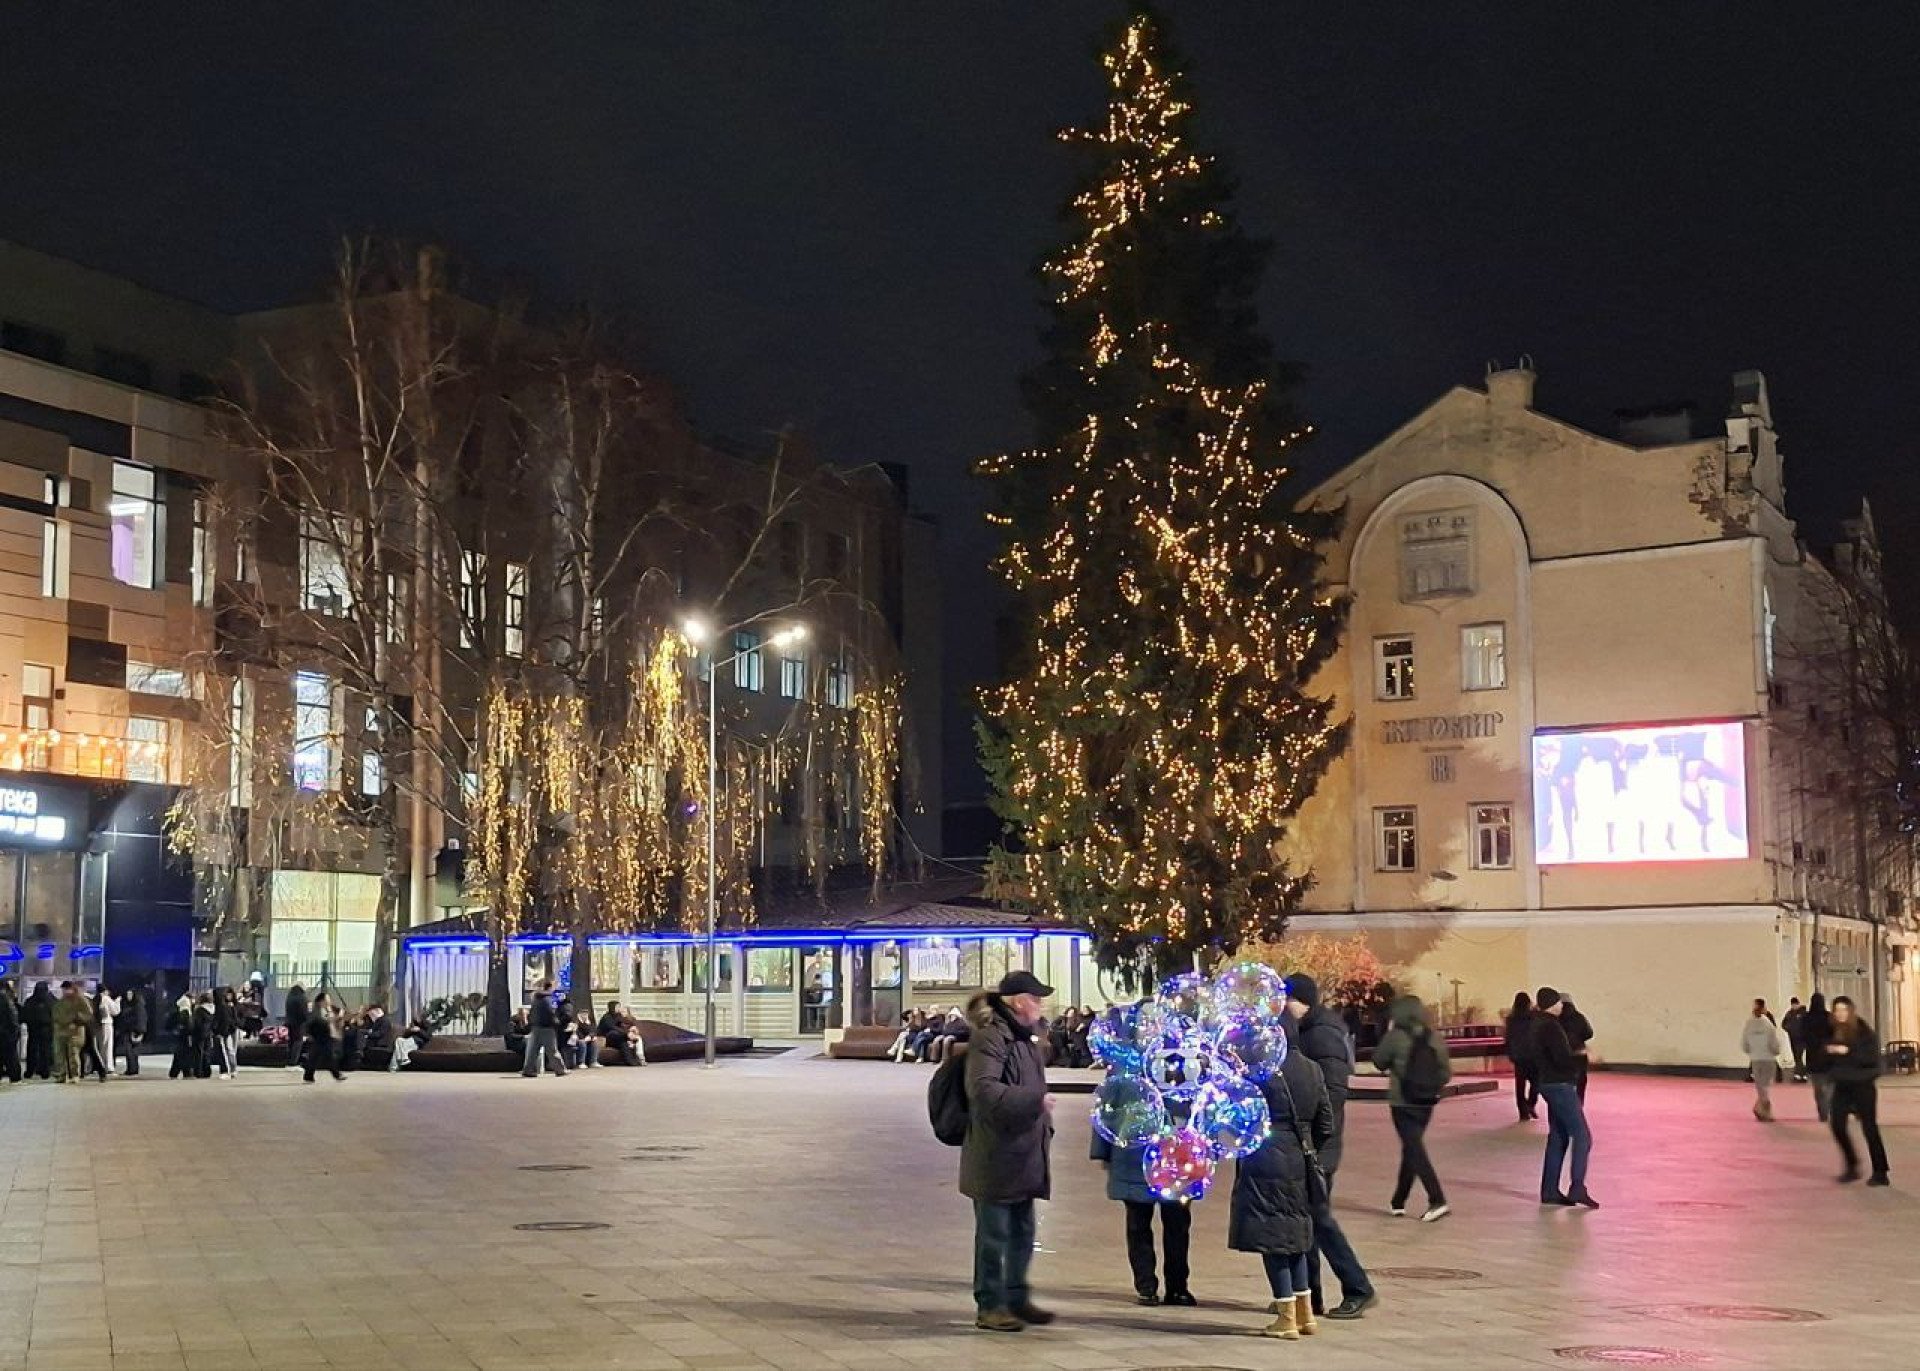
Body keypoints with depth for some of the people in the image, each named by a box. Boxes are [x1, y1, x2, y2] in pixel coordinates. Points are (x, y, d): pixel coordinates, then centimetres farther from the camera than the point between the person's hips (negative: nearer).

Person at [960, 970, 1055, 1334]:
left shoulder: (1027, 1039, 16)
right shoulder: (989, 1038, -16)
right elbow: (983, 1090, -27)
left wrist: (1045, 1126, 16)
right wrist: (1035, 1099, -28)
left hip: (1023, 1157, 9)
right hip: (995, 1157, -9)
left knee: (1022, 1233, 16)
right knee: (994, 1235, -1)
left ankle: (1017, 1298, 27)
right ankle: (989, 1307, 8)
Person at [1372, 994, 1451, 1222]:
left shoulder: (1395, 1037, -13)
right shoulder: (1436, 1039, 0)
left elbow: (1379, 1062, 1)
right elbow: (1446, 1074, 1)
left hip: (1402, 1102, -5)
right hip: (1426, 1103, 5)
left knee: (1415, 1151, -4)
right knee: (1411, 1149, 17)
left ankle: (1438, 1201, -17)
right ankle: (1398, 1202, 25)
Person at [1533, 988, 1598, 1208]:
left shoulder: (1540, 1024, 12)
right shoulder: (1550, 1027, -18)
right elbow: (1562, 1059, -25)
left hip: (1551, 1084, 10)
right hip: (1560, 1086, -10)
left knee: (1558, 1138, 12)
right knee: (1582, 1136, -6)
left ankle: (1550, 1190, 13)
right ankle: (1577, 1189, -9)